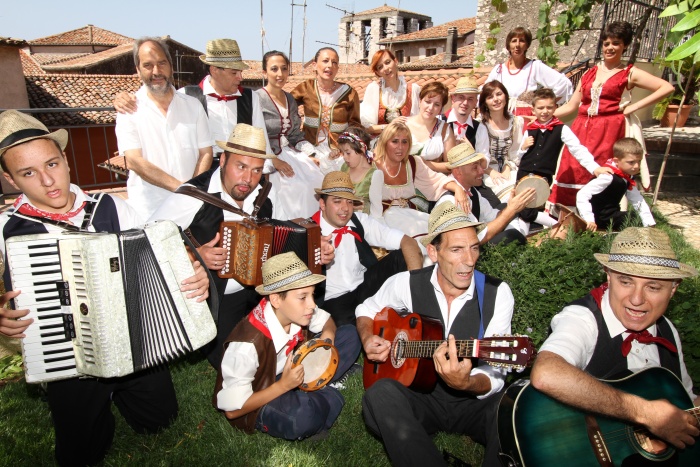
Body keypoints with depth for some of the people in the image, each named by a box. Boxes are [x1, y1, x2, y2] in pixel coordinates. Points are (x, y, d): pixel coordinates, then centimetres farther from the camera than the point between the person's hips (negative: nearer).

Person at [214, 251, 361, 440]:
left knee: (350, 335, -2)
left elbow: (326, 320, 6)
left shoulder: (296, 311, -17)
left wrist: (327, 334, -17)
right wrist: (283, 385, -27)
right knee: (303, 417, -40)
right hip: (258, 404, -6)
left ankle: (310, 392, -8)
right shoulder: (248, 344, -34)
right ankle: (329, 395, -6)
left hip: (290, 371, 6)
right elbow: (232, 410, -23)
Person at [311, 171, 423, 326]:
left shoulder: (360, 221, -3)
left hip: (366, 288, 4)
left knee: (403, 257, -16)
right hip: (332, 300, -4)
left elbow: (408, 242, -11)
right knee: (348, 325, -39)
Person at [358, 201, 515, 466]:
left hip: (473, 401, -1)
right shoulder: (407, 284, -7)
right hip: (420, 396, 2)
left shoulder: (496, 293, -9)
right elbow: (367, 309, 14)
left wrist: (465, 383, -36)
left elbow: (494, 377, -13)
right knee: (380, 394, -32)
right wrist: (368, 340, -7)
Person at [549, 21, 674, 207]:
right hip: (582, 130, 4)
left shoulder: (630, 73, 6)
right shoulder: (590, 73, 17)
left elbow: (667, 88, -2)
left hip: (610, 131, -4)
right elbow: (571, 106, 16)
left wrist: (634, 107, -7)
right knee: (572, 174, -4)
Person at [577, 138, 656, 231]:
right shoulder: (608, 177, -24)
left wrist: (650, 225, 6)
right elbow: (582, 195, -31)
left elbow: (639, 202, 11)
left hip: (610, 216, 9)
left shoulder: (628, 179, 5)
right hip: (599, 218, -9)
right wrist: (589, 220, -34)